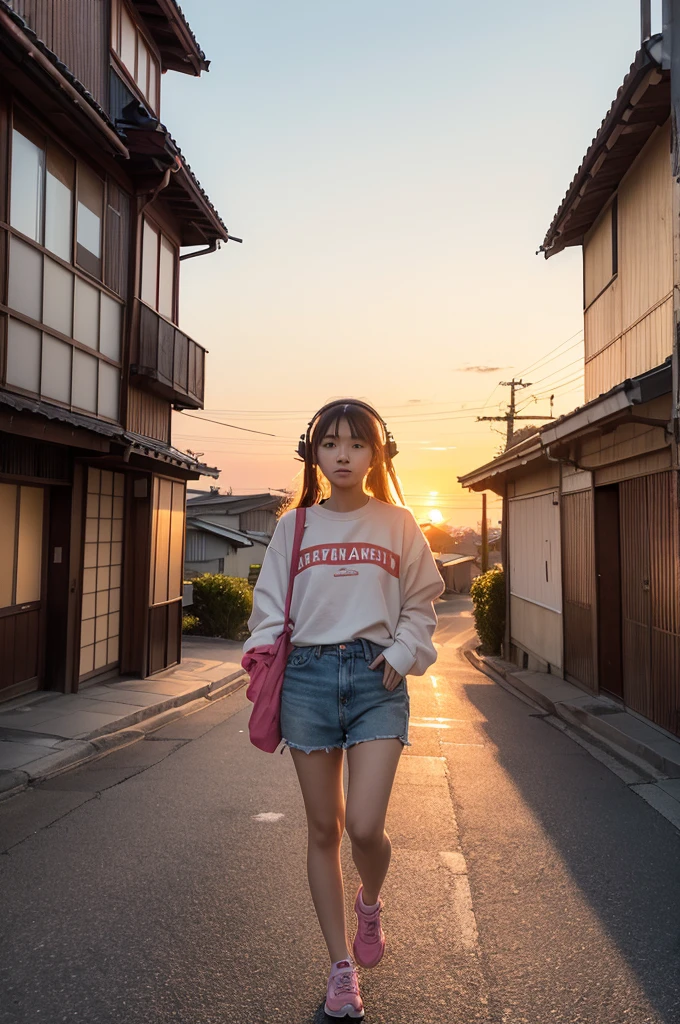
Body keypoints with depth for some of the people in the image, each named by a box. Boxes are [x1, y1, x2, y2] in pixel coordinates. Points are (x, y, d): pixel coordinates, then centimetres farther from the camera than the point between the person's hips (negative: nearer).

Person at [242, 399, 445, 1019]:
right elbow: (270, 607, 8)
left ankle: (369, 904, 26)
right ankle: (341, 968, 25)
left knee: (364, 824, -11)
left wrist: (402, 653, -4)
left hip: (376, 675, -1)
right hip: (308, 673, 1)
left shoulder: (397, 524, 6)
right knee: (323, 829, 7)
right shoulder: (295, 526, 7)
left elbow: (421, 603, 10)